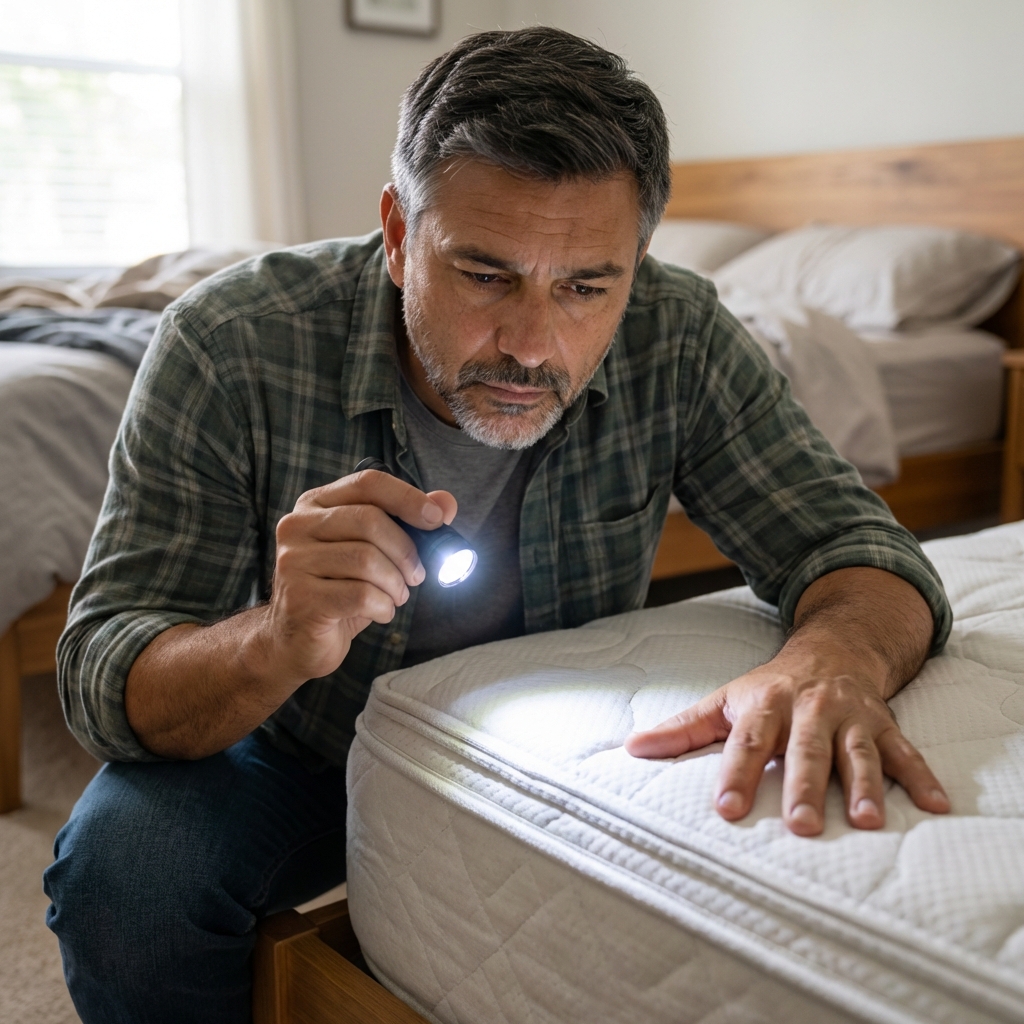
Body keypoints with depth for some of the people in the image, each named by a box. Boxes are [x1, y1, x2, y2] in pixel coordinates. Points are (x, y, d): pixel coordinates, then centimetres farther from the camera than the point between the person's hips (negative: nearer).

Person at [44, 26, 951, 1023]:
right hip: (304, 758, -1)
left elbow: (852, 541, -16)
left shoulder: (679, 340, -20)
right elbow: (102, 676, -24)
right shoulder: (228, 350, -26)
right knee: (124, 872, -29)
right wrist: (277, 645, -48)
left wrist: (836, 658, -42)